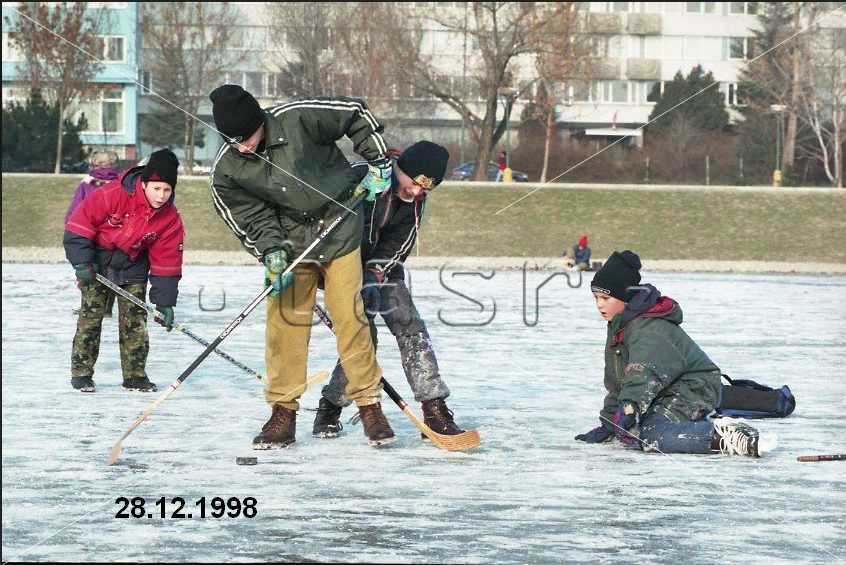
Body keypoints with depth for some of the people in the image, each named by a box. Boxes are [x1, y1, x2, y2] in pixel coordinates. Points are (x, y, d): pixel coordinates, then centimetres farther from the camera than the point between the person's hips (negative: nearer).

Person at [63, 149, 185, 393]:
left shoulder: (170, 219, -14)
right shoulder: (114, 195, -28)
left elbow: (167, 262, -8)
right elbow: (81, 221, -20)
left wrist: (164, 302, -10)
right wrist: (82, 261, -20)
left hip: (133, 263, 3)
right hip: (97, 258, -3)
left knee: (135, 318, 0)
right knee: (91, 313, -7)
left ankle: (135, 375, 9)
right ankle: (81, 373, 0)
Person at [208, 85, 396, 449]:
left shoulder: (299, 118, -22)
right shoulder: (227, 170, -12)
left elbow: (356, 114, -8)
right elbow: (252, 215, -4)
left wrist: (378, 163, -7)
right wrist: (271, 251, -19)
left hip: (339, 230, -2)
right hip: (288, 239, 2)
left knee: (349, 317, -5)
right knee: (284, 320, -3)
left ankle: (369, 405, 5)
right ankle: (283, 412, 6)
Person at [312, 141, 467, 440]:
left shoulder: (415, 201, -3)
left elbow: (397, 246, -4)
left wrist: (376, 275, -21)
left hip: (383, 268, 6)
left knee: (411, 329, -7)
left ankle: (435, 411, -9)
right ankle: (330, 408, 1)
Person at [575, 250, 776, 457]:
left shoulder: (649, 329, -19)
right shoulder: (619, 327, 15)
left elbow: (644, 375, -37)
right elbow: (616, 382, 24)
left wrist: (629, 408, -50)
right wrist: (607, 423, 22)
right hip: (669, 394, 11)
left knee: (648, 435, -30)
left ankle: (724, 436, -34)